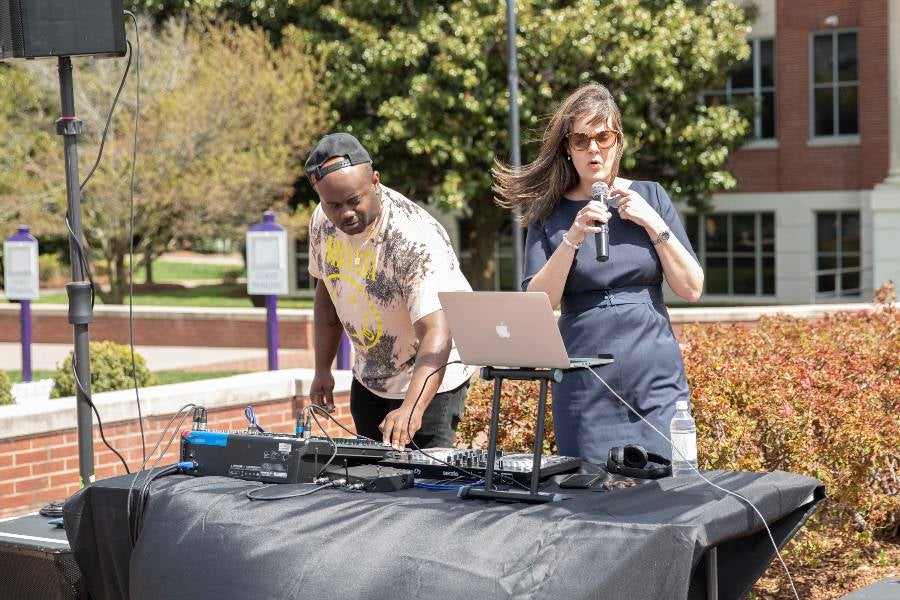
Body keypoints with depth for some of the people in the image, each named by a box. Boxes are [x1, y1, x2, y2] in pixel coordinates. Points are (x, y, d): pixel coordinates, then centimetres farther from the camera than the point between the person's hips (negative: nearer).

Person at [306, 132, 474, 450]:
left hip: (429, 380, -6)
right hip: (369, 377, 6)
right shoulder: (323, 222, -10)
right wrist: (322, 369, 5)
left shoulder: (416, 239, -33)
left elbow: (437, 334, -42)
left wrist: (411, 409, -54)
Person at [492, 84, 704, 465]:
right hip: (585, 388, -1)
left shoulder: (649, 197, 7)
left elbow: (691, 289, 3)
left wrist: (653, 224, -7)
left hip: (656, 382, 1)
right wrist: (571, 239, -16)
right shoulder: (550, 213, 3)